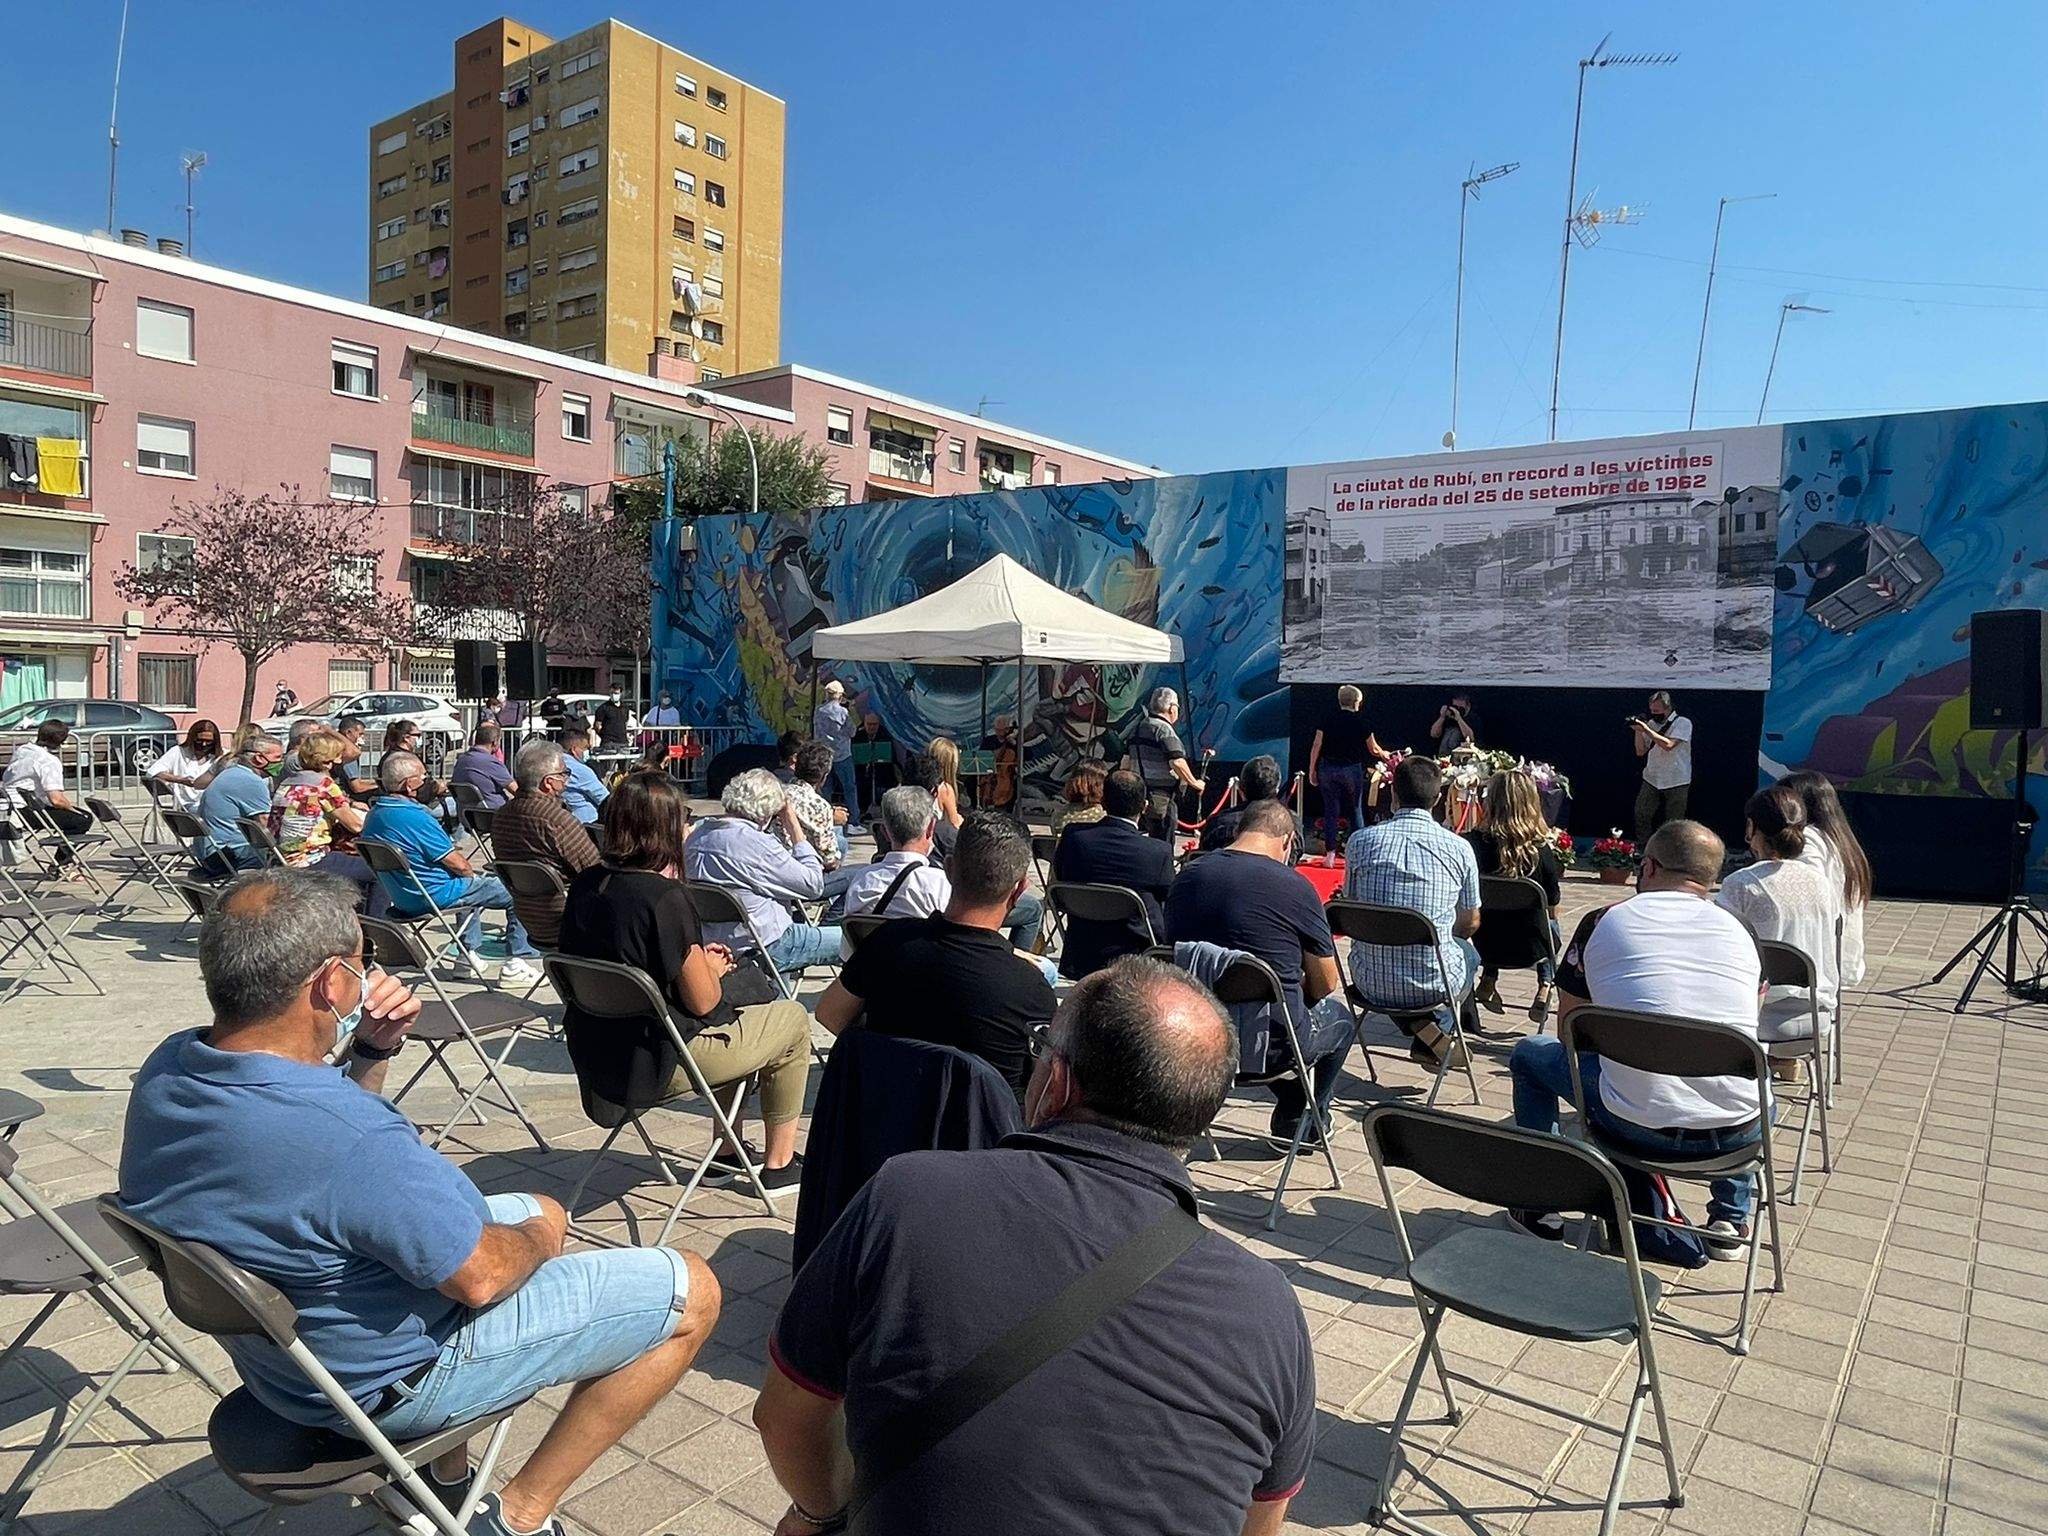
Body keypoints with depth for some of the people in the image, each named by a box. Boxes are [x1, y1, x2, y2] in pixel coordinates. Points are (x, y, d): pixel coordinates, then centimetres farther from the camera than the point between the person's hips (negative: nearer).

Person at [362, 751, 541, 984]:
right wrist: (472, 875, 3)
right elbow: (458, 864, -20)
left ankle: (468, 952, 36)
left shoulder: (374, 814, 2)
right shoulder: (415, 818, -27)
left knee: (471, 883, 36)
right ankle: (518, 961, 0)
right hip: (436, 895, -10)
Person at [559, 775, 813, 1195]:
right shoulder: (664, 897, -23)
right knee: (793, 1021, 12)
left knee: (734, 1019, 31)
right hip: (657, 1067, -8)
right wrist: (711, 968, 4)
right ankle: (779, 1164, 22)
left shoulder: (586, 884, 0)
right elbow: (703, 1002, -17)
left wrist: (697, 958, 10)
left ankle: (726, 1153, 38)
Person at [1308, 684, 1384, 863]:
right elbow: (1374, 750, 7)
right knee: (1356, 810, 12)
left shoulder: (1328, 721, 1)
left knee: (1331, 811, 6)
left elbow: (1316, 747, -2)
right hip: (1352, 769, -1)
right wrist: (1385, 754, 28)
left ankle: (1330, 853, 4)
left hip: (1328, 768, 1)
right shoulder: (1361, 723, -2)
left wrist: (1312, 770, 5)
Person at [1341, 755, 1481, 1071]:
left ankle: (1422, 1030, 13)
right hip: (1433, 984, 0)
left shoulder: (1361, 841, -5)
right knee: (1469, 952, 34)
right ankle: (1437, 1030, 14)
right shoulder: (1459, 848, -6)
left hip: (1371, 983, 0)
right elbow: (1470, 923, 7)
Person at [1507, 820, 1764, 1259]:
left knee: (1530, 1053, 22)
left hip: (1639, 1127, -3)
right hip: (1738, 1136, 4)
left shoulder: (1604, 921, 2)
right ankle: (1731, 1216, 31)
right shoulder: (1740, 931, 9)